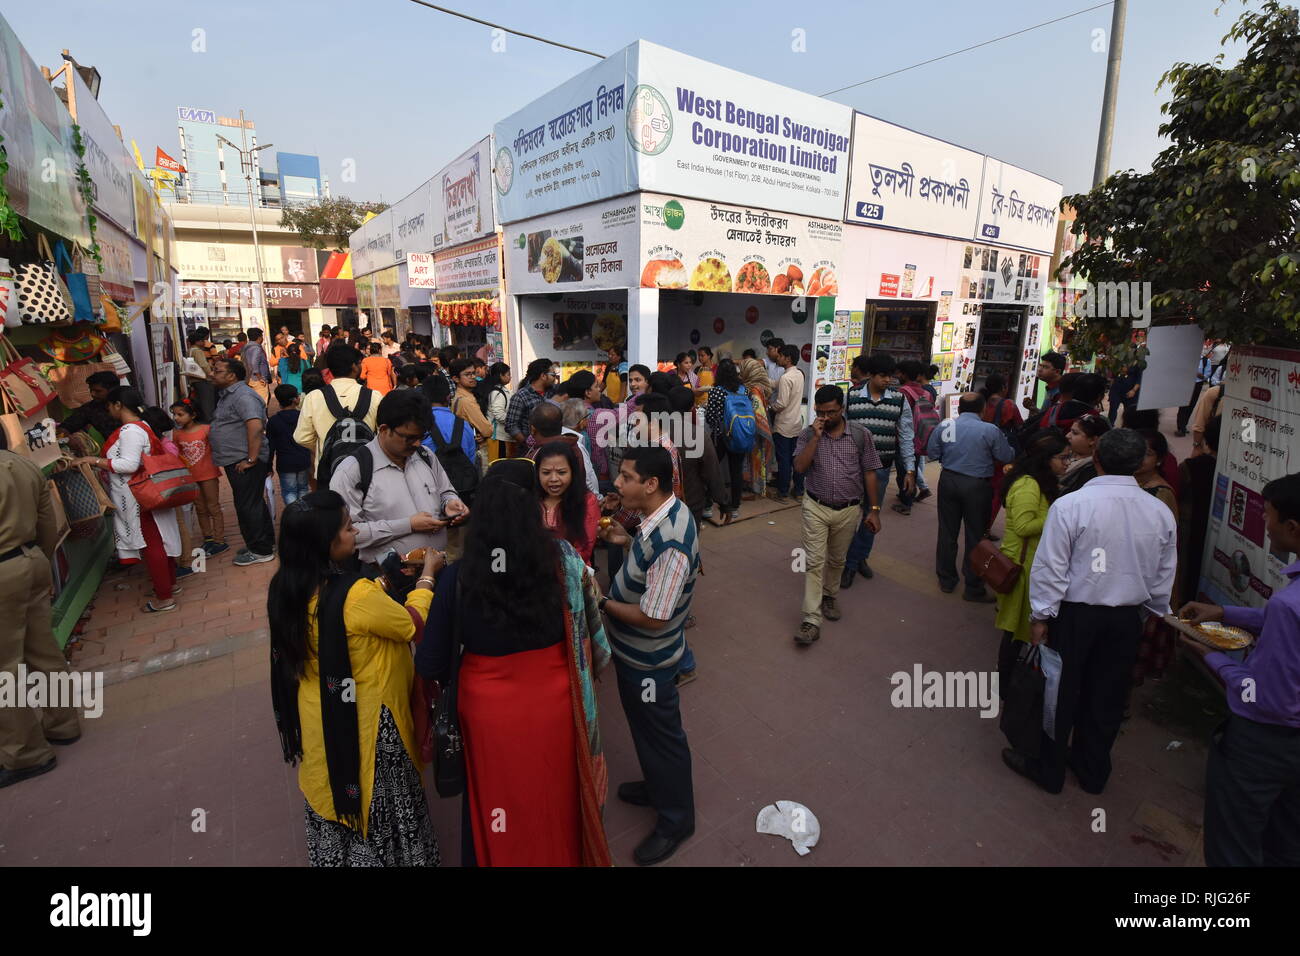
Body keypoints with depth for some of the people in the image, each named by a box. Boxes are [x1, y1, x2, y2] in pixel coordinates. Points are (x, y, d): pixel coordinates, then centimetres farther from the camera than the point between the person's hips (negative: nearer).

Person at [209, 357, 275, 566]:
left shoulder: (243, 396, -17)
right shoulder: (227, 395, 17)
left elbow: (256, 426, -29)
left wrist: (251, 459, -27)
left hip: (244, 464, -11)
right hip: (236, 461, 11)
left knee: (248, 506, -4)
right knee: (253, 504, 18)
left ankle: (261, 551, 6)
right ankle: (265, 542, 29)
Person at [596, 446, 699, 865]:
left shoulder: (669, 543, -36)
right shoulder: (665, 512, -7)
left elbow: (652, 617, -30)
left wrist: (602, 602, -18)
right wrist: (626, 542, -4)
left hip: (647, 658, -9)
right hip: (637, 651, 9)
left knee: (660, 734, 14)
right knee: (646, 728, 29)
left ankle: (676, 819, 39)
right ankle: (657, 786, 54)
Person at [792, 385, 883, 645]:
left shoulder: (860, 435, -4)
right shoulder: (808, 434, -4)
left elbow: (870, 474, 0)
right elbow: (799, 467, -16)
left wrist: (874, 510, -1)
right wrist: (816, 437, -21)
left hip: (848, 510, 1)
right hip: (816, 507, -1)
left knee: (836, 560, 18)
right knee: (814, 562, -6)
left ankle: (829, 596, 43)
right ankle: (812, 620, -3)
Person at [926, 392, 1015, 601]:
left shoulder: (944, 426, -5)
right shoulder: (991, 430, -13)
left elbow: (932, 454, 1)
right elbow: (1007, 457, -6)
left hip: (949, 481, 3)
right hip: (977, 486, -3)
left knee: (947, 532, 15)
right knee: (975, 536, 8)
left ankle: (946, 580, 27)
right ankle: (973, 588, 17)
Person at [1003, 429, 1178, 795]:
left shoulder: (1069, 506, -19)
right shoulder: (1161, 513, -3)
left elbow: (1050, 568, -17)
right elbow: (1163, 577, 8)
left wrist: (1040, 616, -7)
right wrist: (1156, 614, 23)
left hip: (1075, 614, -4)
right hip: (1127, 618, 5)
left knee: (1060, 692, 10)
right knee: (1106, 696, 18)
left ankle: (1048, 769, 25)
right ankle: (1093, 771, 35)